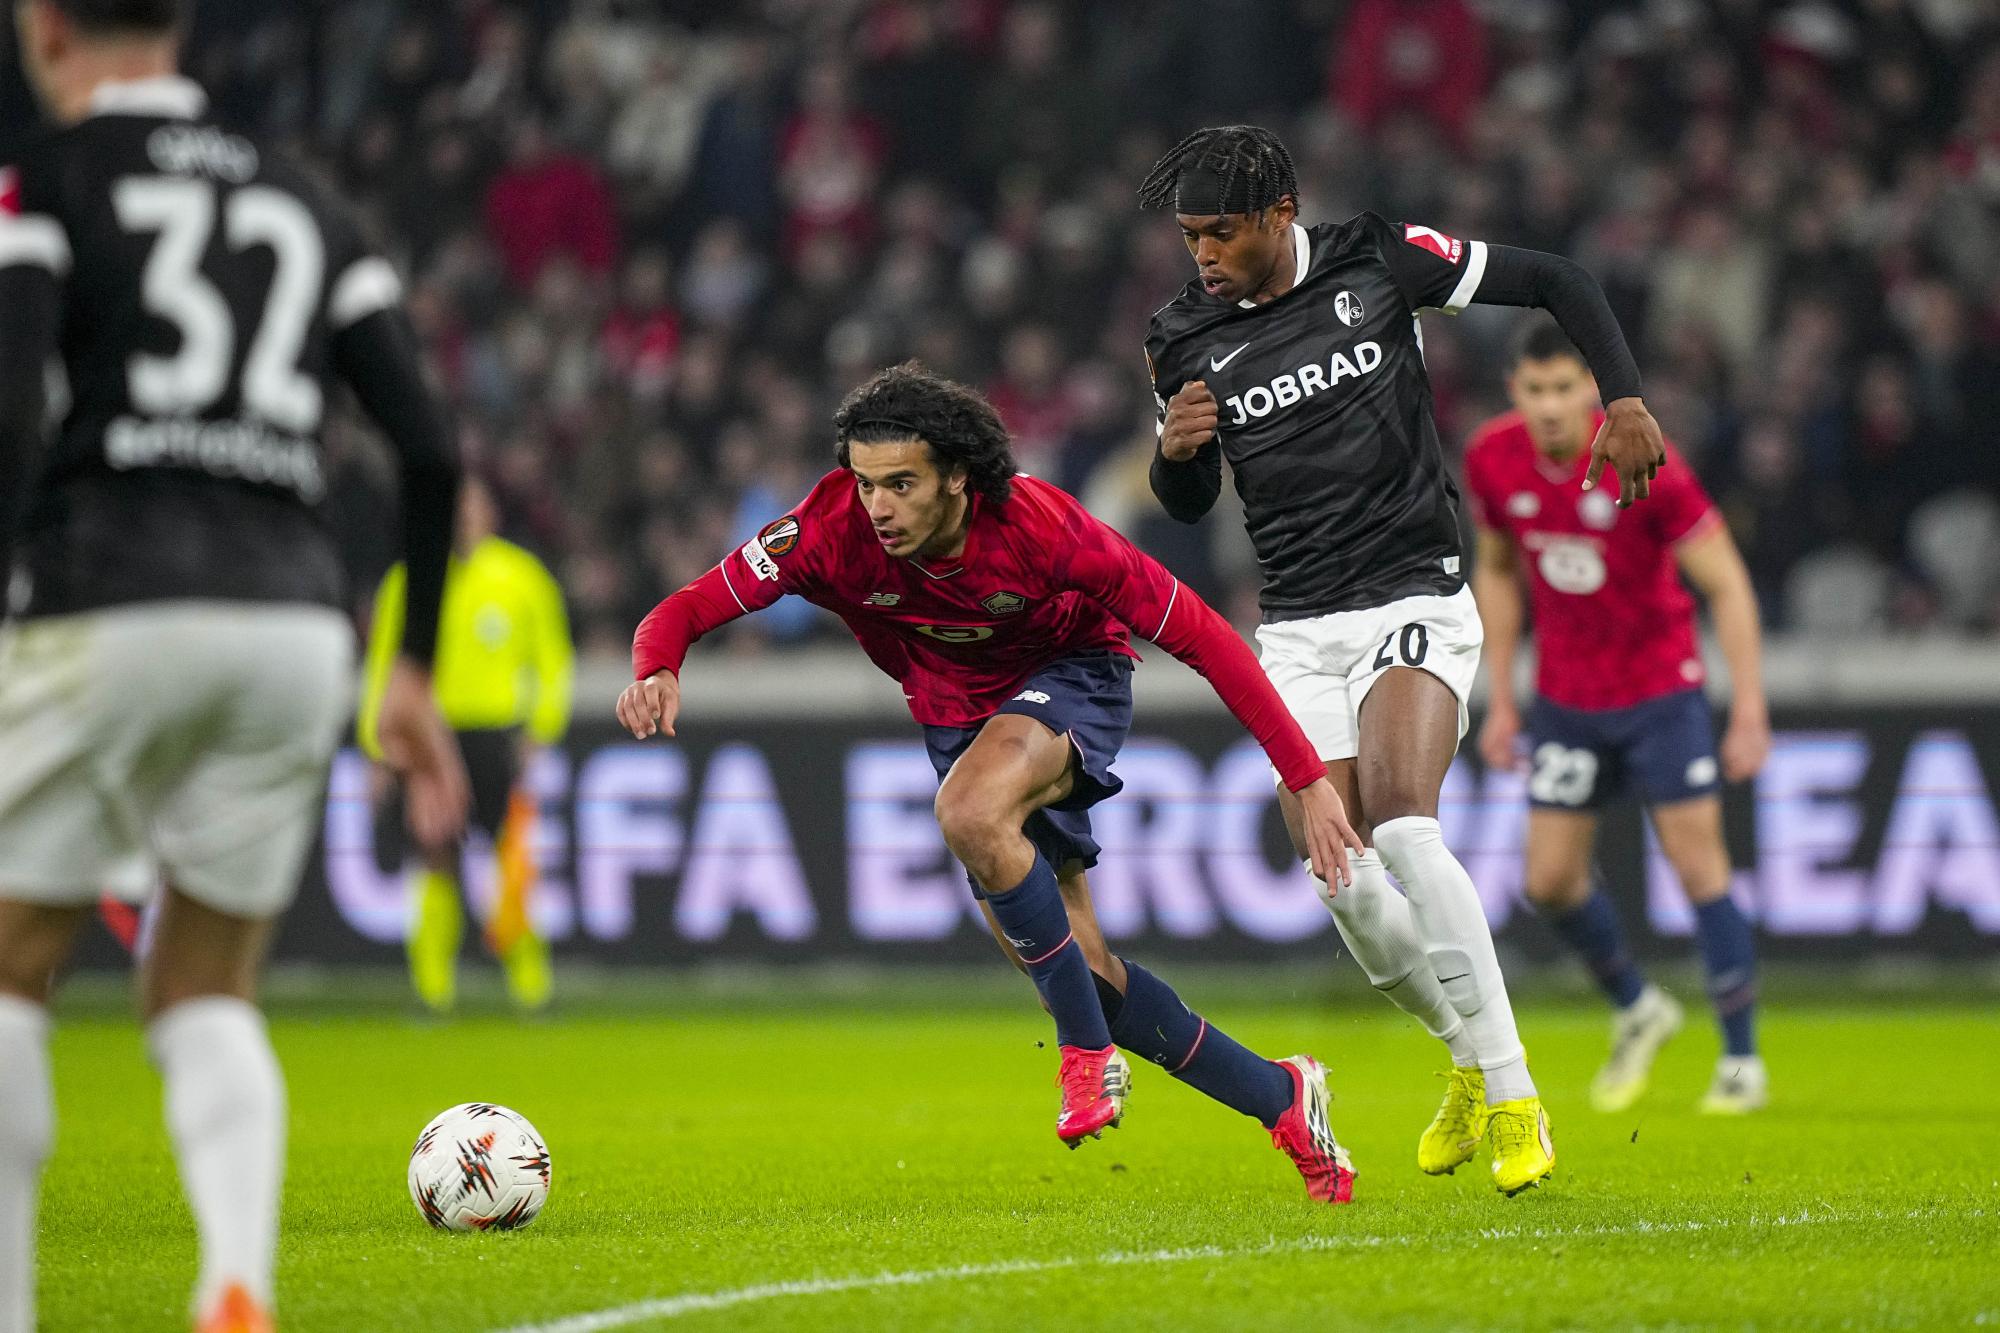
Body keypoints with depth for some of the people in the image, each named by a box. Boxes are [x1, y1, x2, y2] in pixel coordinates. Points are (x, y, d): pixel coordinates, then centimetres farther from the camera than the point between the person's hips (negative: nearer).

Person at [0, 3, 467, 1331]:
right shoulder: (303, 204, 18)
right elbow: (433, 449, 12)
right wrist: (416, 670, 18)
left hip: (110, 609, -4)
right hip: (297, 616, 4)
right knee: (207, 994, 13)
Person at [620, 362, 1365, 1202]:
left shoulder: (1039, 526, -33)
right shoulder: (834, 530, -26)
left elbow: (1201, 636, -26)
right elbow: (689, 608, -21)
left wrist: (1307, 780, -27)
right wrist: (654, 674, -46)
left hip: (1072, 677, -5)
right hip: (957, 716, 5)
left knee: (971, 813, -36)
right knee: (1078, 969, 1)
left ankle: (1088, 1050, -20)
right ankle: (1280, 1100, 19)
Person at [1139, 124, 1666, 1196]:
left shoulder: (1380, 263, -6)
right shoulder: (1184, 336, 3)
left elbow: (1555, 282, 3)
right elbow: (1189, 505, 15)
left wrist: (1625, 399, -9)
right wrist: (1176, 448, -8)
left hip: (1413, 600, -4)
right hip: (1297, 633, 4)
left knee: (1400, 826, -26)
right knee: (1347, 887, -5)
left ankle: (1511, 1097, -21)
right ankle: (1474, 1062, 22)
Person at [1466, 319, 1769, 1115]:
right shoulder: (1493, 459, -9)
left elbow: (1726, 584, -15)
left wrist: (1749, 711, -19)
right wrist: (1502, 699, 8)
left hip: (1660, 688, -4)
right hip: (1566, 698, 4)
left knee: (1698, 866, -9)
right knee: (1551, 880, 1)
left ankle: (1741, 1059, 2)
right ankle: (1638, 1012, 27)